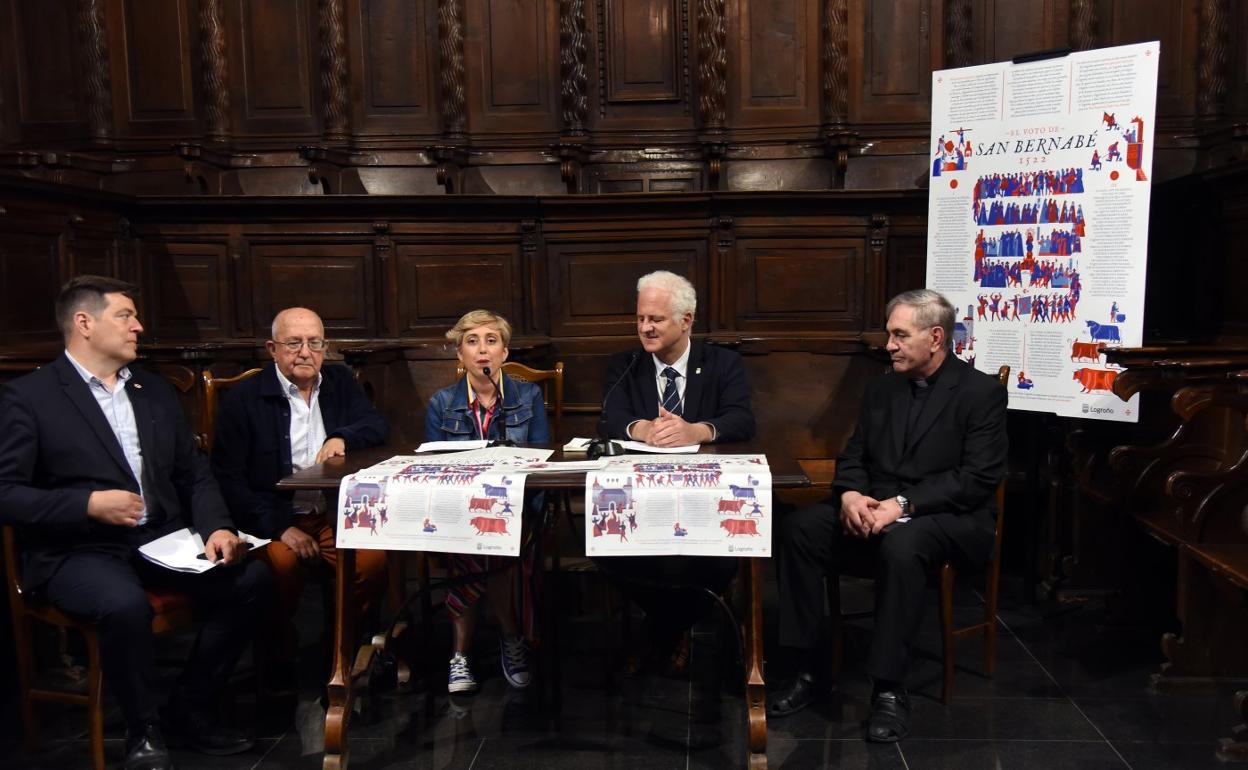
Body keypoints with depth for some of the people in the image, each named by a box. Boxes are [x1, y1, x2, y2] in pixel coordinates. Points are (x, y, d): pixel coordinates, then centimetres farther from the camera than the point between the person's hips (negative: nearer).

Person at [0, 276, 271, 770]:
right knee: (125, 604, -36)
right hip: (77, 551, -5)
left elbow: (194, 475, 13)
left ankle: (190, 712, 1)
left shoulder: (156, 392, 16)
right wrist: (89, 504, -19)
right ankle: (143, 728, -7)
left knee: (250, 578, -17)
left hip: (164, 541, 5)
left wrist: (216, 528, -6)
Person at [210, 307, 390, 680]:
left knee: (375, 559, -24)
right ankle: (280, 660, -5)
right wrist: (279, 528, -16)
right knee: (282, 564, -32)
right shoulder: (243, 398, -1)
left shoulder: (341, 383, 13)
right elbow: (228, 478, -6)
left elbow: (379, 426, 1)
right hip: (273, 518, -3)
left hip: (335, 515, 3)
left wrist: (342, 438, -21)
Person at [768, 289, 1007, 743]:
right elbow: (853, 456, 13)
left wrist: (904, 504, -23)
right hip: (872, 510, 6)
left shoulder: (982, 392, -4)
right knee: (795, 529, -19)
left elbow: (979, 478, -13)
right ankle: (804, 669, -13)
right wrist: (850, 494, -11)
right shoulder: (881, 389, 14)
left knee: (902, 545, -38)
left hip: (946, 517, -5)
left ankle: (889, 688, -25)